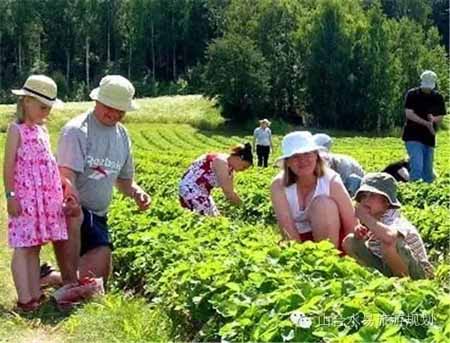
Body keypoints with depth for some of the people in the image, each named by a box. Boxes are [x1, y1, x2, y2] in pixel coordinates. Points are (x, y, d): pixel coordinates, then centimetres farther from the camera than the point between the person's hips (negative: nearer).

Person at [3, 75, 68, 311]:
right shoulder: (17, 129, -6)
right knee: (23, 247, -4)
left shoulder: (42, 130, 15)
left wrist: (59, 193, 19)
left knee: (35, 247, 11)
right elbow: (8, 165, -10)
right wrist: (11, 195, -15)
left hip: (46, 197, 7)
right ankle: (24, 299, -2)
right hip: (25, 198, -7)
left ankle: (35, 295, 16)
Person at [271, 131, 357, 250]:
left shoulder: (332, 182, -20)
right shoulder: (279, 185, -17)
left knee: (323, 203, -29)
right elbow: (286, 226, -24)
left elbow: (351, 226, -20)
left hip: (334, 238, -1)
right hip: (299, 239, 1)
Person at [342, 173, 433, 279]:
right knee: (349, 241, 1)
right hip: (389, 271, 8)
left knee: (388, 243, -36)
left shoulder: (397, 222, -22)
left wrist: (365, 218, -31)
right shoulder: (373, 223, 1)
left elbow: (390, 237, -48)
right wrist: (358, 238, -16)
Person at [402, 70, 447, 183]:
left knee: (428, 171, 8)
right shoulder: (412, 94, -3)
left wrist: (433, 119, -13)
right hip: (413, 136, -4)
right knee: (417, 167, -19)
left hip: (429, 138, 4)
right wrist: (426, 123, -22)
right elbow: (409, 114, -12)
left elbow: (440, 117, 11)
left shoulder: (438, 97, 7)